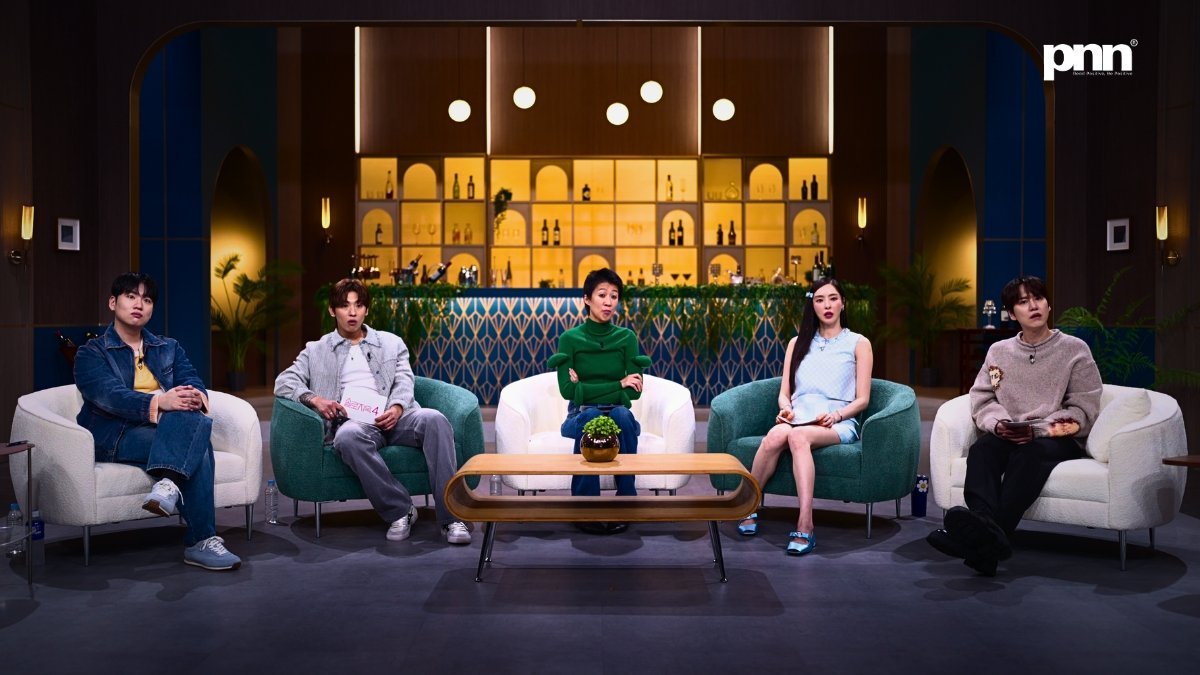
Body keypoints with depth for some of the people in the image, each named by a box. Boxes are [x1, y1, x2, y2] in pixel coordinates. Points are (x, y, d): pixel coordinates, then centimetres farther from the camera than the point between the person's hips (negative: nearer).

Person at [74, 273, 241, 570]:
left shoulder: (168, 349, 22)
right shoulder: (92, 353, 7)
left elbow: (193, 383, 5)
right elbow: (109, 395, -12)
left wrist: (197, 397, -22)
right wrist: (158, 403, -32)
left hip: (168, 429, 4)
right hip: (116, 436, -4)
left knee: (195, 419, -32)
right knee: (197, 445, -31)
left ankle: (169, 483, -46)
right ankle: (201, 541, -33)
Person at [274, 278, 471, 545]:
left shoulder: (392, 343, 26)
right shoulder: (316, 350, 24)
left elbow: (404, 382, 11)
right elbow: (283, 382, 13)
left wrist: (397, 408, -13)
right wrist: (314, 398, -9)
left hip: (394, 417, 1)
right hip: (354, 421, -1)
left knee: (434, 419, -32)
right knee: (347, 436, -39)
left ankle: (450, 516, -33)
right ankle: (400, 510, -29)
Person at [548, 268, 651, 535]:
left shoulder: (627, 337, 1)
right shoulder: (570, 338, -4)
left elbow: (634, 391, -7)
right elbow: (568, 390, -13)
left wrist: (586, 389, -13)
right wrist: (618, 385, -16)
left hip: (618, 415, 1)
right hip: (581, 416, -1)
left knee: (622, 415, -34)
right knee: (590, 415, -36)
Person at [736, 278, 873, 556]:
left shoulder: (858, 343, 14)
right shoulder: (798, 343, 24)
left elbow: (862, 399, 7)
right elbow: (784, 392, 19)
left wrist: (836, 415, -12)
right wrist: (785, 408, -5)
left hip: (837, 424, -2)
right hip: (798, 418, 3)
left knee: (798, 436, -39)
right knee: (775, 435, -37)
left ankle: (805, 527, -48)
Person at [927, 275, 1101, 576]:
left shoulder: (1074, 349, 8)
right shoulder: (999, 351, 18)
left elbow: (1083, 409, 0)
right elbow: (982, 400, 10)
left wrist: (1037, 429, -15)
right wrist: (998, 424, -13)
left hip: (1056, 438, -2)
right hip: (1007, 437, 3)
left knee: (1029, 452, -37)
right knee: (981, 449, -32)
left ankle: (985, 538, -58)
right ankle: (987, 533, -57)